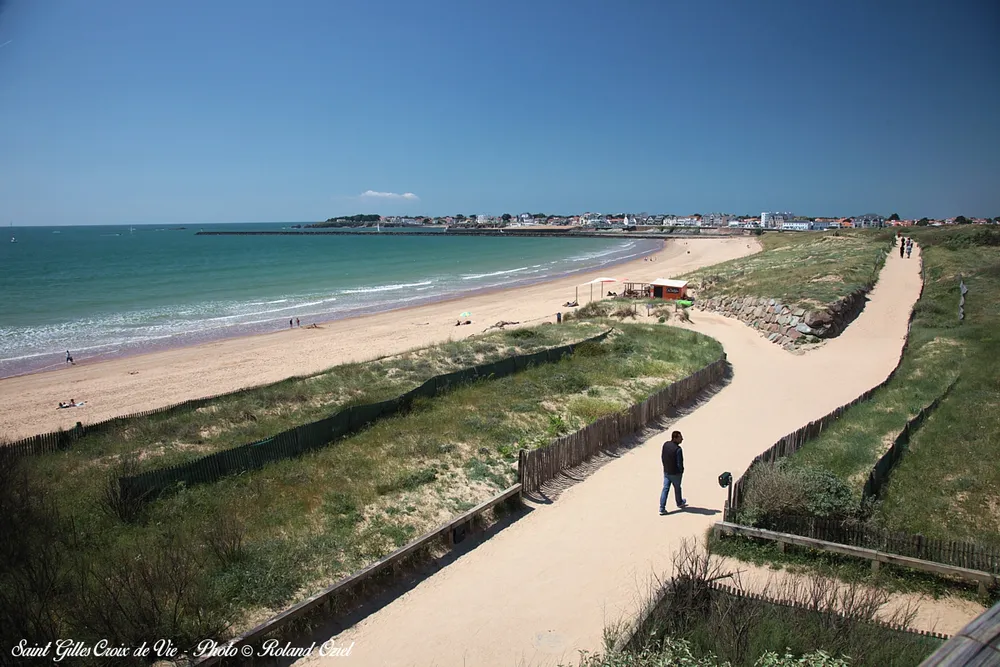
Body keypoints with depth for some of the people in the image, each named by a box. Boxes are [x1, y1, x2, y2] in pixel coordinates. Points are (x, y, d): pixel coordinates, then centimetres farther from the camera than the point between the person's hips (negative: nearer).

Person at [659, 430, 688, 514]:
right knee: (677, 488, 19)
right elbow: (680, 463, -23)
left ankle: (662, 508, 7)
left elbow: (662, 457, 5)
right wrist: (681, 471, -3)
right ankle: (679, 503, 43)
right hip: (675, 473, -5)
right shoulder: (678, 449, -28)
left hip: (666, 472, 5)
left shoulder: (665, 444, -7)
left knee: (665, 489, 9)